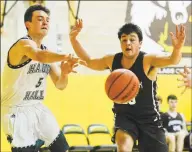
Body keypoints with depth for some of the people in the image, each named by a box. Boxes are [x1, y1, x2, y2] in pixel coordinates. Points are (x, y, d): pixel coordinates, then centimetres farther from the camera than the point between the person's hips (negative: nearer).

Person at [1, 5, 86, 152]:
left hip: (37, 108, 8)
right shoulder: (23, 44, -18)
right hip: (16, 110, -8)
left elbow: (60, 85, 7)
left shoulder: (47, 51, 7)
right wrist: (65, 57, -60)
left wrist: (64, 72, -17)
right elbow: (39, 56, -43)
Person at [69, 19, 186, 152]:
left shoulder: (148, 60, -17)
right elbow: (88, 61, 13)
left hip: (148, 118, -2)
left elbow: (172, 60, -35)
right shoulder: (112, 60, -3)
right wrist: (73, 39, 2)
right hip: (124, 116, 2)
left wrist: (177, 49, -59)